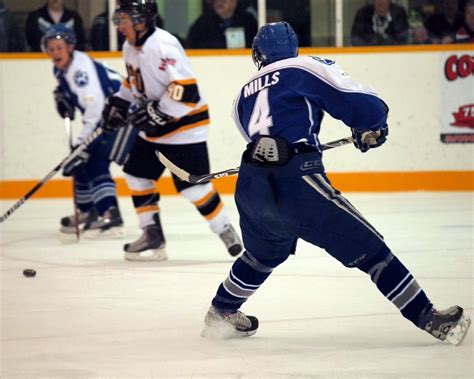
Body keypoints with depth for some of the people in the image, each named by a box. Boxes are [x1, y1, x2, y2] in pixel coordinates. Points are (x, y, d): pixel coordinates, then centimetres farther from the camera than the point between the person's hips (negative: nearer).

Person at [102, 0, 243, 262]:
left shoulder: (163, 45, -25)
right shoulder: (131, 47, 7)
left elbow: (185, 87, -30)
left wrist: (157, 114, -28)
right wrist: (119, 104, 10)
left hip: (185, 125, -10)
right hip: (153, 129, 10)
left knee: (193, 186, -10)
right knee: (136, 175, 9)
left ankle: (226, 231, 7)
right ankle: (152, 235, 16)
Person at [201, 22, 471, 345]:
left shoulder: (243, 96, 24)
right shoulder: (309, 68, 9)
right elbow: (365, 105, 2)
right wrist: (371, 132, 21)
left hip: (249, 188, 5)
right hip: (295, 184, -5)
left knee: (264, 253, 34)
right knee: (368, 250, 0)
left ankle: (221, 314, 47)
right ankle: (429, 319, -4)